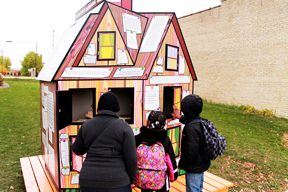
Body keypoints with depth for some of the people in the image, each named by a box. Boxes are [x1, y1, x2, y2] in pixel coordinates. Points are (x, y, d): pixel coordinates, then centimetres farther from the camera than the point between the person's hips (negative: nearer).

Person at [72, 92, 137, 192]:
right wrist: (130, 180, 6)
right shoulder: (124, 127, -8)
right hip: (115, 182, -3)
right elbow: (131, 158, -10)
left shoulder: (87, 125, 2)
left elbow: (77, 149, 15)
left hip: (90, 181, 4)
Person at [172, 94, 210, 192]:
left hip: (194, 168, -9)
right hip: (202, 164, 9)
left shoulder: (191, 128, -31)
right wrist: (180, 117, 36)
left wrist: (182, 164, -14)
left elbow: (191, 152, -29)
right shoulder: (200, 121, -3)